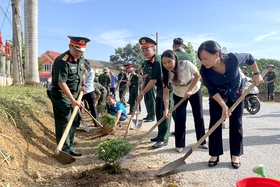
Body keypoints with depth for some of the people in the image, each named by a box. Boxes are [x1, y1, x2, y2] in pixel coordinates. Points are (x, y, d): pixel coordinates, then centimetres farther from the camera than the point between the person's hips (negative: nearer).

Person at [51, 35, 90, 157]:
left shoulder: (81, 59, 4)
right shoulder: (62, 61, -23)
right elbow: (61, 83, -26)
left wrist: (83, 85, 4)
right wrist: (73, 101, -26)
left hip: (74, 95, 9)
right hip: (61, 95, -9)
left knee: (74, 122, 15)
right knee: (64, 123, -8)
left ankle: (70, 148, 30)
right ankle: (64, 152, 1)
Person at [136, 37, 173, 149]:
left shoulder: (157, 60, -25)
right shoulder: (148, 61, 5)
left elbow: (154, 80, -29)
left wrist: (142, 93, -24)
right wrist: (147, 75, 5)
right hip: (160, 88, 10)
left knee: (164, 113, -8)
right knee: (158, 113, 14)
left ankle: (163, 139, -2)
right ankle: (160, 136, 25)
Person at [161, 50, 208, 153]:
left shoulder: (186, 64, -33)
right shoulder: (166, 74, -25)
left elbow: (198, 76, -19)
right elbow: (166, 92, -24)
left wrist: (189, 90, -23)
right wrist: (166, 108, -36)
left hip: (195, 91, -1)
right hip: (179, 95, 1)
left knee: (199, 116, 4)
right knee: (180, 118, -5)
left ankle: (202, 141, 20)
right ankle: (179, 144, 9)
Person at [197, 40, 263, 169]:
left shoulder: (233, 59, -35)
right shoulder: (205, 71, -33)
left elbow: (249, 58, -12)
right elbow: (212, 91, -21)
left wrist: (257, 74, -11)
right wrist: (223, 105, -29)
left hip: (236, 93, 0)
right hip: (217, 96, 0)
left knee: (236, 124, 3)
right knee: (215, 123, -4)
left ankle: (235, 155, 15)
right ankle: (214, 154, 10)